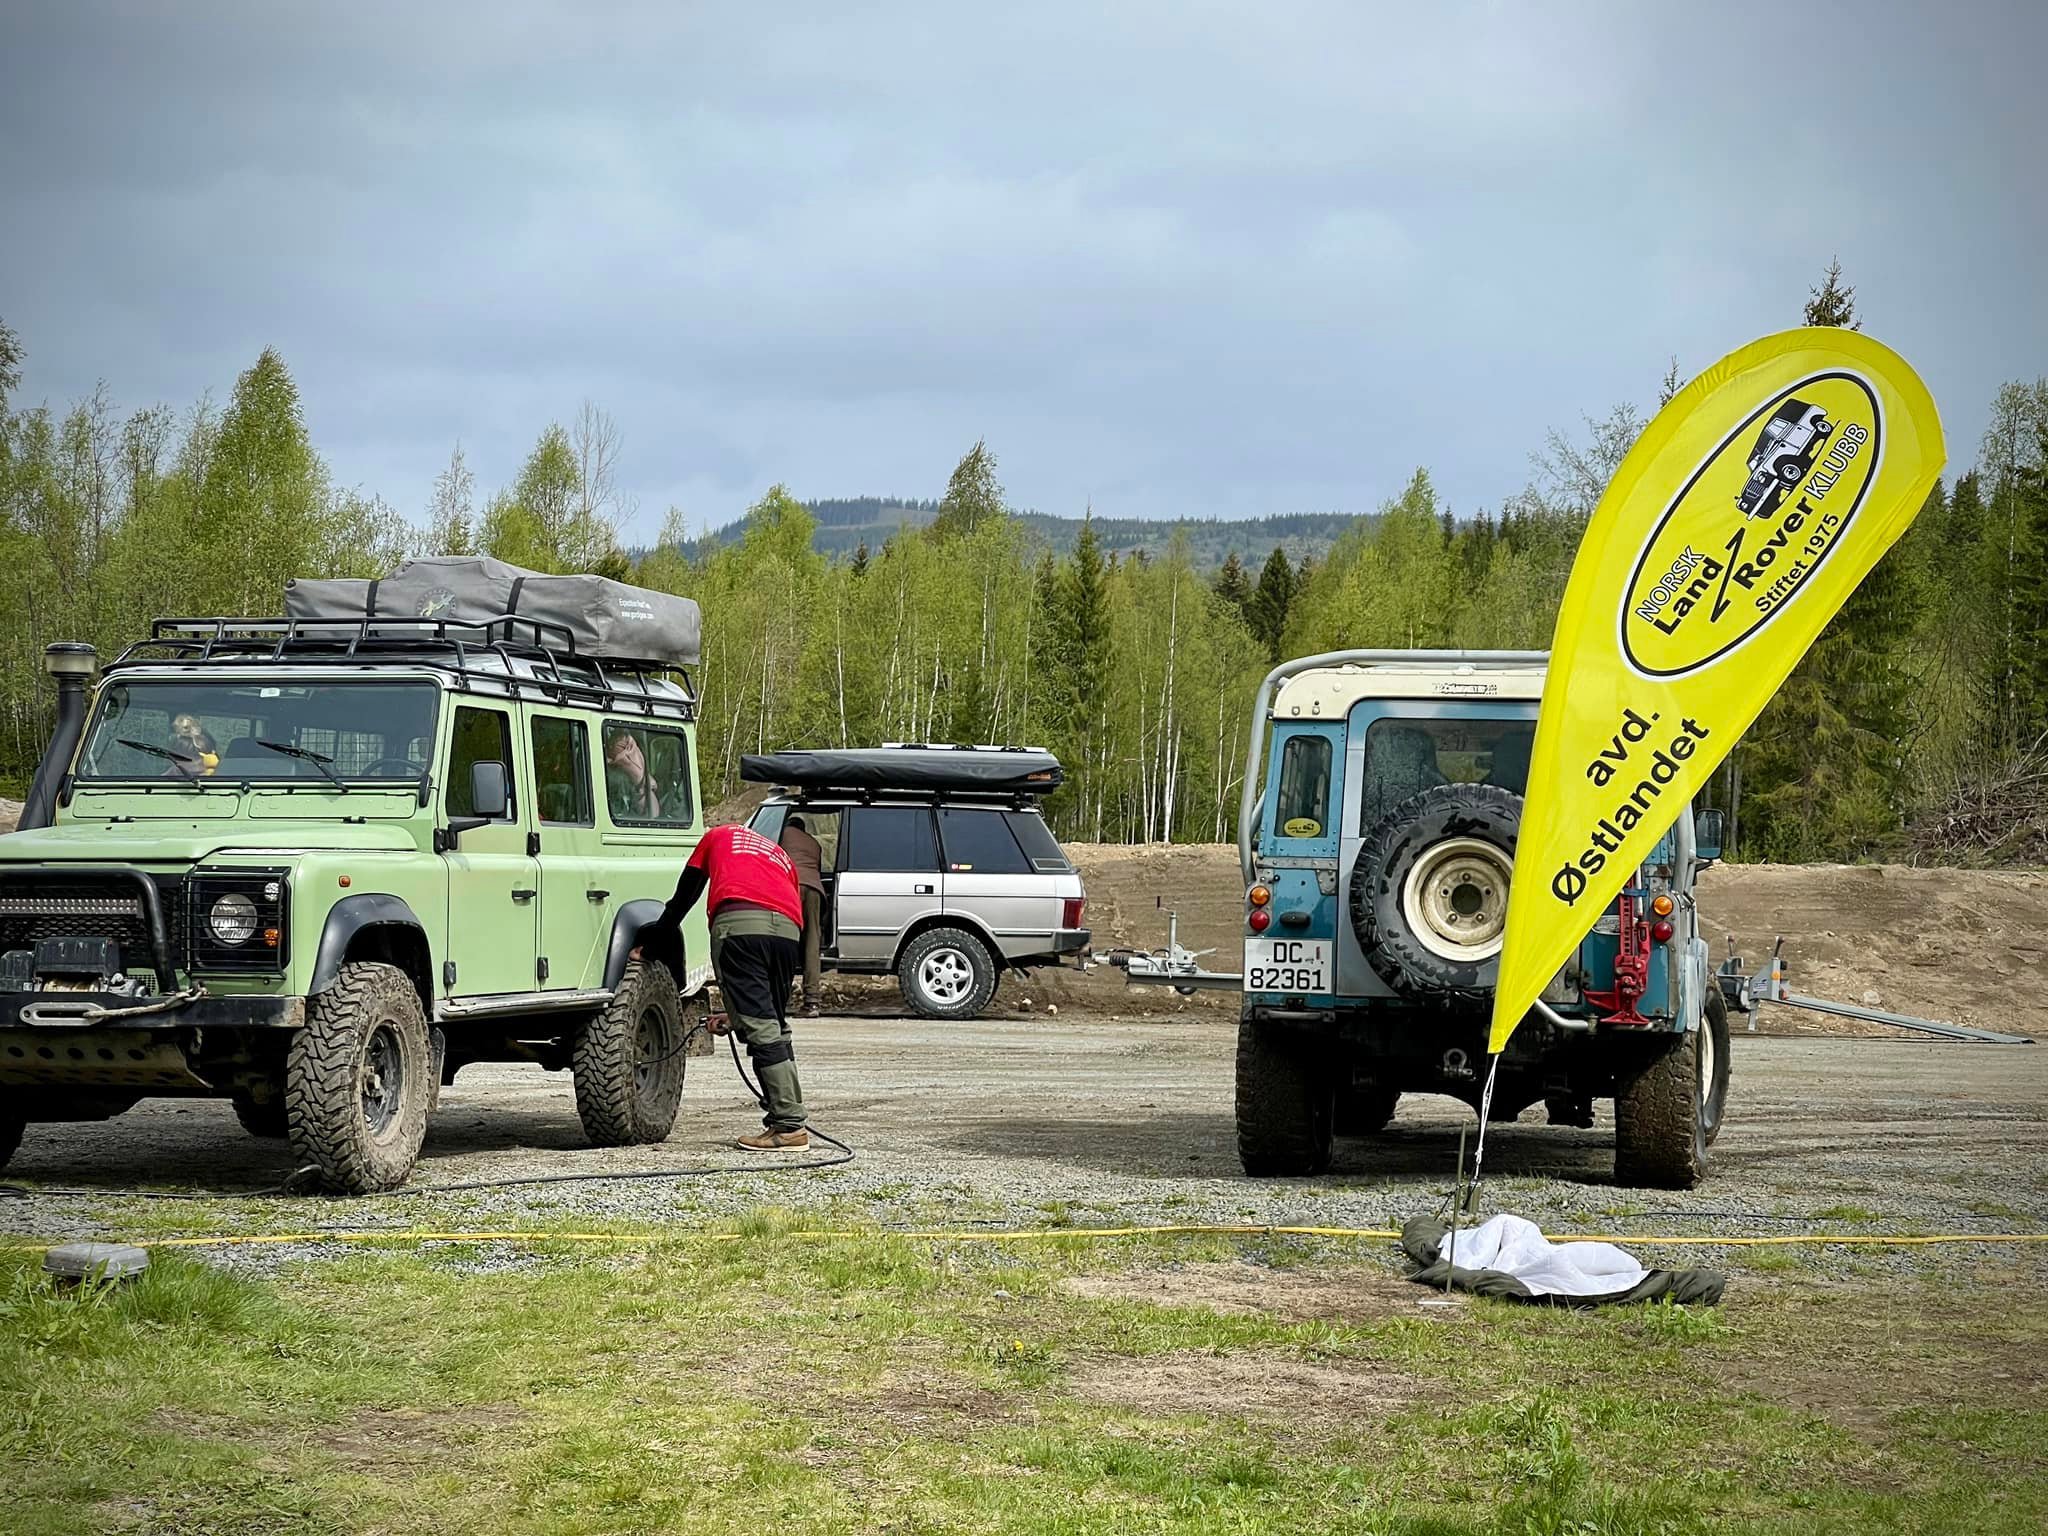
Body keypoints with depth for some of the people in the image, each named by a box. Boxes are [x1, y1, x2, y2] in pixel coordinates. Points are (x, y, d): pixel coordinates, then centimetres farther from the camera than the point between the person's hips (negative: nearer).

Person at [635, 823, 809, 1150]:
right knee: (777, 1025, 17)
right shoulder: (782, 858, 37)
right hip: (787, 927, 4)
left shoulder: (718, 837, 33)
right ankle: (783, 1119, 16)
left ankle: (789, 1126, -11)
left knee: (759, 1028, -6)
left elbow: (682, 899, 31)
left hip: (737, 922, -4)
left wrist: (650, 944, 44)